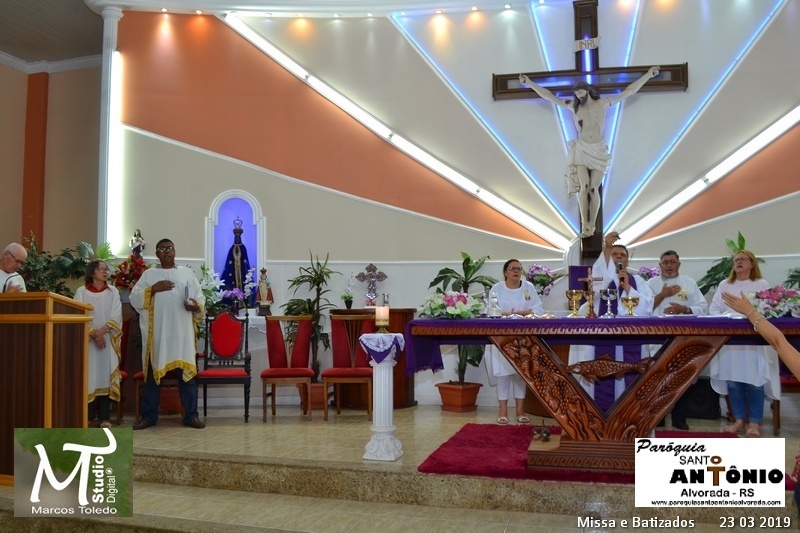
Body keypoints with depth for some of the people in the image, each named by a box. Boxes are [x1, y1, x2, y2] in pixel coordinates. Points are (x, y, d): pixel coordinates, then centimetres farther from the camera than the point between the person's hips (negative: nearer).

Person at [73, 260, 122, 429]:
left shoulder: (113, 291, 10)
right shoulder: (81, 292, 4)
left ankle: (104, 417, -1)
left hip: (108, 339, 1)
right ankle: (88, 417, 3)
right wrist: (94, 333, -14)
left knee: (106, 375, -2)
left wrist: (103, 330, -13)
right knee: (89, 376, -3)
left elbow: (116, 314, 1)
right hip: (87, 340, -1)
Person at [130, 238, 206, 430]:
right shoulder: (148, 274, 9)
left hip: (182, 332, 0)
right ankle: (149, 416, 12)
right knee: (153, 372, 4)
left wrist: (196, 307, -13)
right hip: (156, 332, 0)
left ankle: (191, 415, 4)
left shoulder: (187, 273, 11)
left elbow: (200, 297, 8)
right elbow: (134, 299, 2)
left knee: (187, 371, -1)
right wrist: (153, 289, -11)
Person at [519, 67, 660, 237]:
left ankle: (591, 226, 2)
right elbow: (549, 96, 6)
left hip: (599, 151, 1)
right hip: (581, 150, 0)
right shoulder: (573, 106, 6)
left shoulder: (602, 103, 6)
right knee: (584, 186, -17)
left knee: (594, 189, -5)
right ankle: (584, 225, -12)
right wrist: (530, 84, 2)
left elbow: (629, 91, 8)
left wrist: (648, 75, 7)